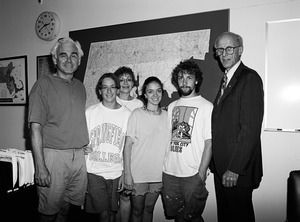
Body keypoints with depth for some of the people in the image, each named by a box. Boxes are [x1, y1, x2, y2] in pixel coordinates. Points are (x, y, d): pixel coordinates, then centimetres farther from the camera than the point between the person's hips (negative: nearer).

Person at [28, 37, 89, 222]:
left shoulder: (80, 86, 10)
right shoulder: (44, 84, -7)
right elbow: (35, 127, -11)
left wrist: (85, 150, 11)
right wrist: (40, 167, -16)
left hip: (78, 156, 5)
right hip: (53, 156, -5)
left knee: (67, 204, 18)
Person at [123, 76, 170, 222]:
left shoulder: (166, 116, 1)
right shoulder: (137, 114, -10)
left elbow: (168, 144, 8)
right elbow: (128, 145, -9)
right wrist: (127, 173, -11)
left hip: (158, 173, 3)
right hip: (138, 173, -3)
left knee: (149, 208, 20)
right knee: (137, 210, 13)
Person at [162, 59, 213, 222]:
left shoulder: (206, 106, -5)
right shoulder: (172, 106, 10)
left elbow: (209, 143, -9)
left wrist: (201, 174, -13)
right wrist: (162, 164, 4)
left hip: (192, 175, -5)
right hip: (169, 172, 5)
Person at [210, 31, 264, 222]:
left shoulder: (250, 78, -12)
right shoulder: (225, 80, 15)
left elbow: (251, 128, -19)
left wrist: (235, 168, -20)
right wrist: (214, 163, 9)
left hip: (239, 169, -8)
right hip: (220, 165, 8)